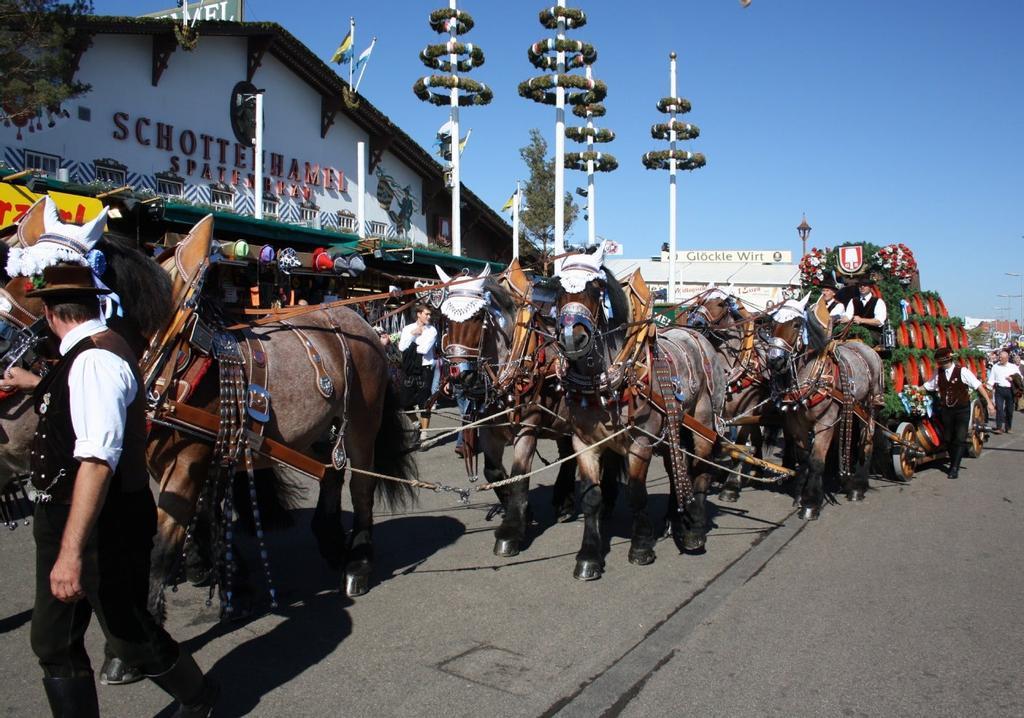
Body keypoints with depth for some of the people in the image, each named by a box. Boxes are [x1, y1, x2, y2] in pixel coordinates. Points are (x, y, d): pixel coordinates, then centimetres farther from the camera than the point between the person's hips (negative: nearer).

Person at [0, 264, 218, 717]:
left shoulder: (94, 359, -22)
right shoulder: (84, 355, 8)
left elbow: (98, 459, -33)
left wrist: (71, 551, -36)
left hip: (104, 527, -9)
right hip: (63, 520, 9)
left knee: (128, 635, 11)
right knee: (52, 641, 14)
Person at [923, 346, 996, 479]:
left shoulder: (962, 371, -11)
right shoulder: (938, 373, 1)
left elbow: (978, 386, -10)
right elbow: (927, 386, 13)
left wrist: (989, 402, -14)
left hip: (962, 410, -4)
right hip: (946, 410, 4)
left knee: (960, 439, -7)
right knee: (948, 438, 9)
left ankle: (955, 468, -2)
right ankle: (953, 462, 27)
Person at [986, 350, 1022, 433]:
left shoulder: (1014, 367, 6)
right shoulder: (995, 366, 7)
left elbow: (1020, 378, 11)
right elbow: (991, 378, 6)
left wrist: (1013, 379, -9)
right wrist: (989, 388, -8)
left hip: (1010, 390, 1)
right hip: (999, 389, -1)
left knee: (1009, 409, 8)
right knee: (999, 408, -8)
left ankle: (1008, 427, 20)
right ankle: (999, 427, -5)